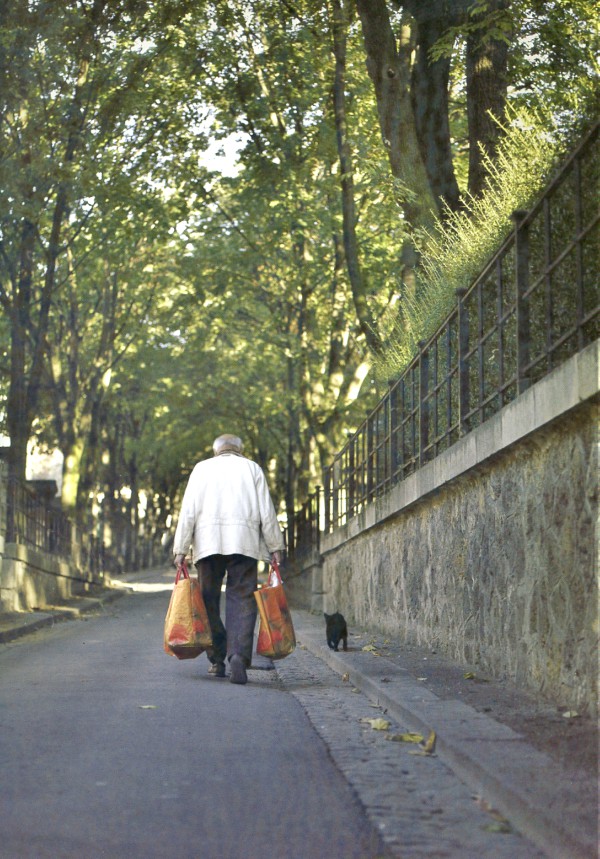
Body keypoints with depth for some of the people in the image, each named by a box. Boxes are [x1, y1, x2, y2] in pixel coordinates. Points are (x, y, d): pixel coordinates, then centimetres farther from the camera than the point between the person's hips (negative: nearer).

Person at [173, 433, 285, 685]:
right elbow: (266, 512, 8)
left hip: (208, 542, 1)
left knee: (209, 601, 9)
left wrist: (181, 548, 5)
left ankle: (217, 660, 9)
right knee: (242, 600, -4)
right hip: (244, 541, -1)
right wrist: (275, 546, 12)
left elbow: (188, 510, 6)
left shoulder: (202, 468, 15)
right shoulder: (252, 468, 15)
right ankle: (239, 655, -22)